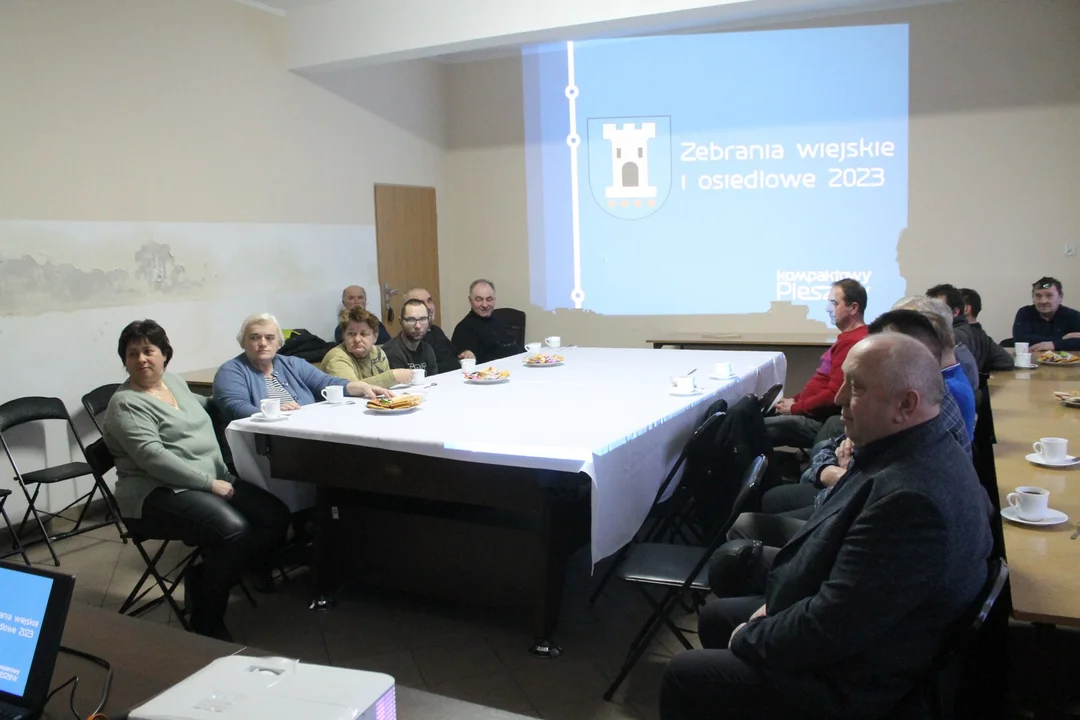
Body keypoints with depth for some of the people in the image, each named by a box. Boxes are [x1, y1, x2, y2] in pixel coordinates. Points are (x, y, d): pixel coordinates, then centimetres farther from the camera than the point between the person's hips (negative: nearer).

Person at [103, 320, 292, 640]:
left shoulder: (174, 380, 15)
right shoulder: (126, 404, -9)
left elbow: (199, 404, 35)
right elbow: (153, 458, -21)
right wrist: (210, 483, -22)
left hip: (210, 480, 8)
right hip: (157, 494, -8)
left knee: (275, 517, -10)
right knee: (234, 530, -31)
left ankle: (206, 577, 8)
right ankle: (207, 622, -10)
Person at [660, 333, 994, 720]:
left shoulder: (911, 498, -35)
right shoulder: (920, 451, -1)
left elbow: (829, 629, -31)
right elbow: (843, 543, 11)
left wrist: (749, 638, -14)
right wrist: (778, 603, 5)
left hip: (851, 680, -10)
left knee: (683, 678, -1)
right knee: (714, 617, 22)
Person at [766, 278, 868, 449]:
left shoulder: (852, 343, -19)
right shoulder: (850, 338, 17)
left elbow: (834, 395, -25)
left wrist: (795, 408, -13)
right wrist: (795, 399, 10)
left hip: (824, 421, -11)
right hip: (818, 413, 11)